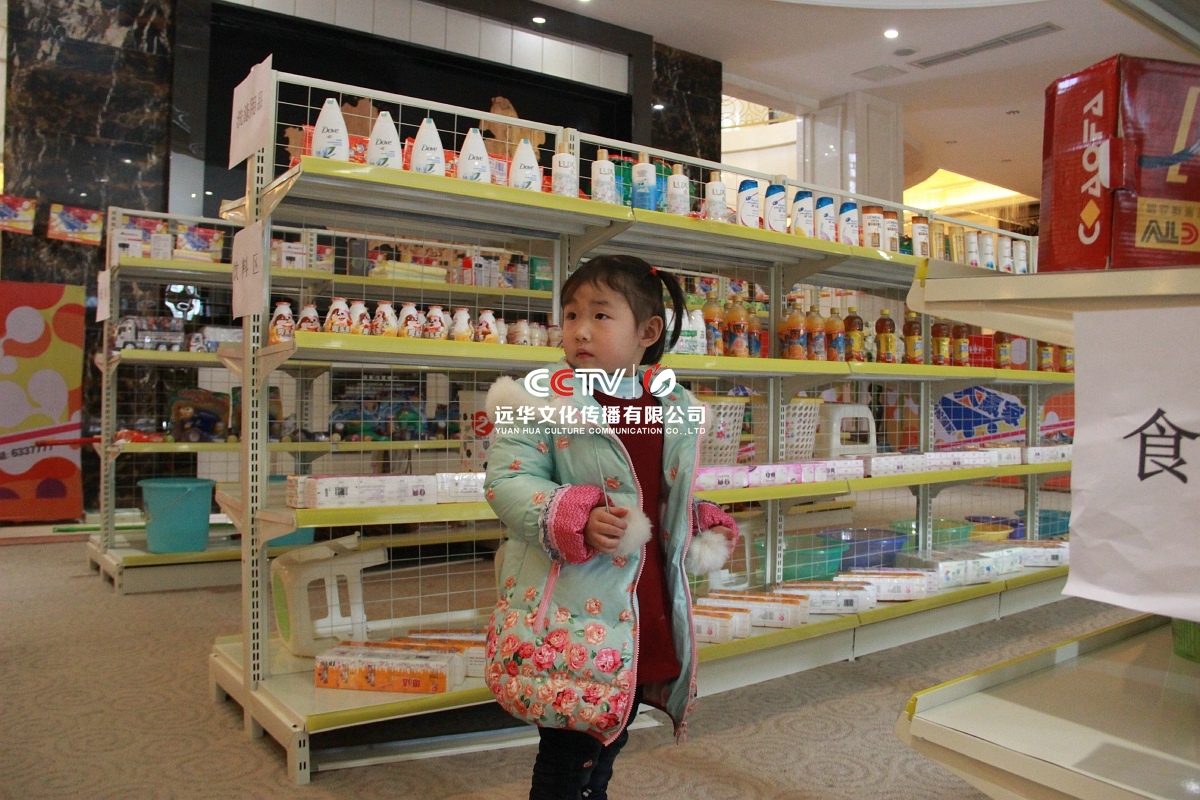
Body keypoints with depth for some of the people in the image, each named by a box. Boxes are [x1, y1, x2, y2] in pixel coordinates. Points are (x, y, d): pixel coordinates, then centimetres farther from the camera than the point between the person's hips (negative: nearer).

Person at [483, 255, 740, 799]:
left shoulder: (676, 409, 8)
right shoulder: (543, 401, -10)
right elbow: (507, 479, -16)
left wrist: (705, 530, 8)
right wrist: (576, 522, -28)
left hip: (650, 618, 6)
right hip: (572, 617, -5)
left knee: (604, 754, 21)